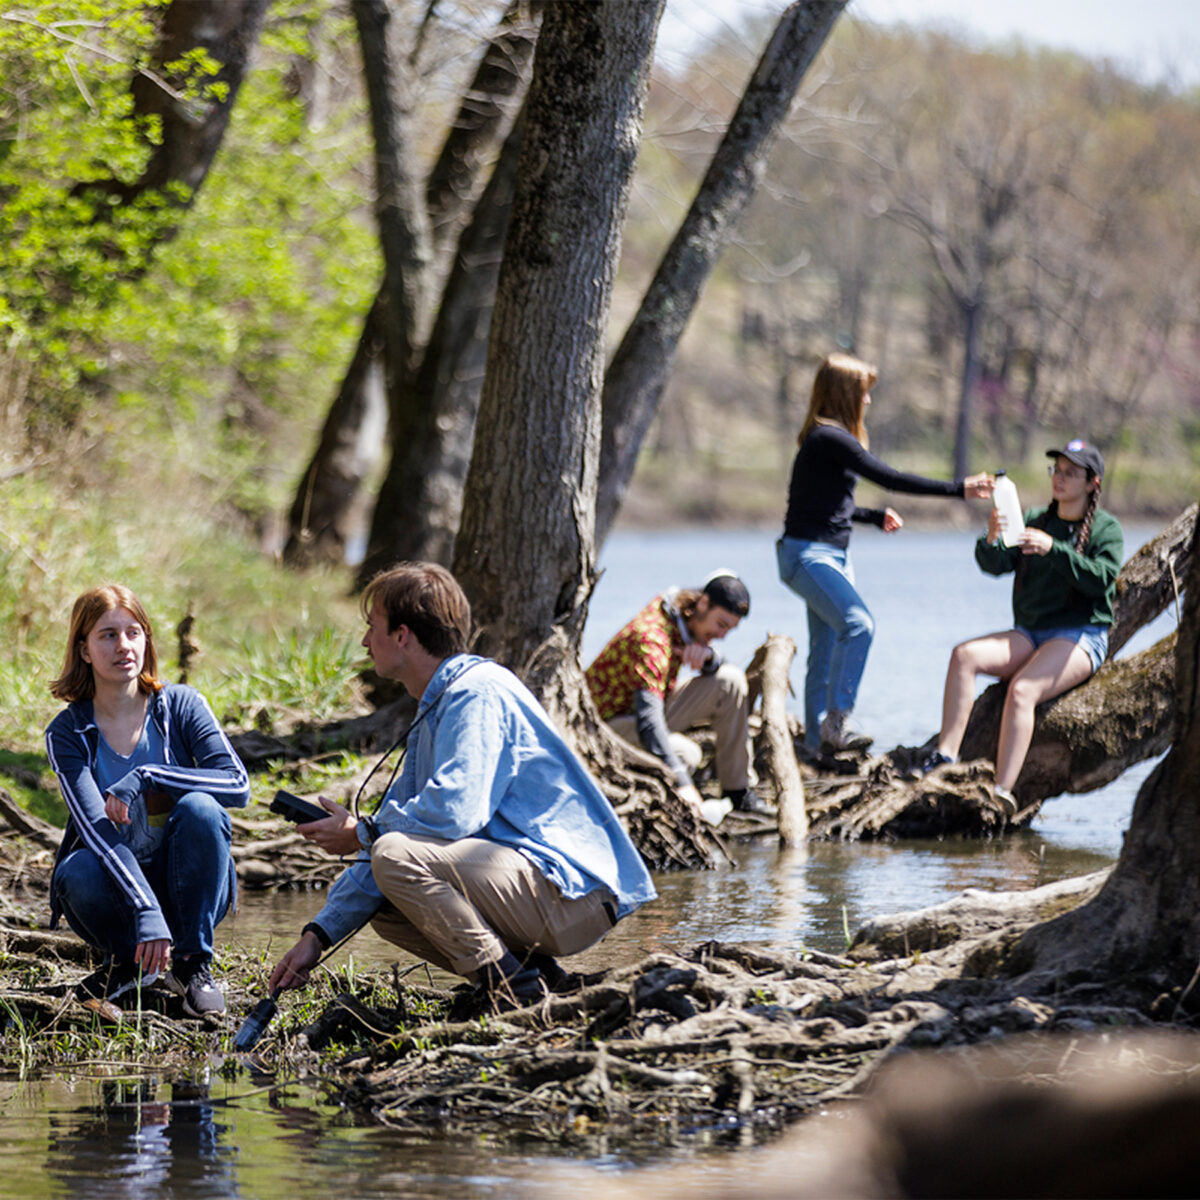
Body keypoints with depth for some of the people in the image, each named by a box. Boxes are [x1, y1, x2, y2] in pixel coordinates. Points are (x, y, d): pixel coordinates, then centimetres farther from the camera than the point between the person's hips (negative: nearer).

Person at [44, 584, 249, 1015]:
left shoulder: (181, 705, -5)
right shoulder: (68, 733, -9)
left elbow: (238, 785, -17)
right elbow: (96, 828, -22)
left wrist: (145, 778, -27)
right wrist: (146, 912, -35)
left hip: (185, 890, 1)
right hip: (117, 890, -1)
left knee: (200, 809, -28)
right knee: (77, 873, -34)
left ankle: (193, 963, -14)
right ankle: (130, 961, -1)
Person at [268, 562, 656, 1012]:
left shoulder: (477, 692, -13)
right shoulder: (432, 713, 19)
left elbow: (454, 811, -27)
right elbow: (398, 829, 21)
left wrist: (361, 835, -9)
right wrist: (317, 936, 16)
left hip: (574, 891, -11)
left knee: (396, 854, -24)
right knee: (384, 909, 18)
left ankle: (506, 983, -16)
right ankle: (534, 975, 7)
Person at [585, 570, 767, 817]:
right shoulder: (652, 637, -31)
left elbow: (713, 667, 6)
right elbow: (648, 718, -39)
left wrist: (707, 654, -22)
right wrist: (682, 783, -49)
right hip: (612, 721, -9)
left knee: (730, 679, -6)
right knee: (686, 754, -35)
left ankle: (738, 790, -1)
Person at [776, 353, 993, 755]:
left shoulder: (826, 439, 15)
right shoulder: (829, 439, -16)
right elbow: (890, 478, -21)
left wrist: (876, 517, 26)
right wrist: (958, 489, -19)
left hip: (832, 556, 11)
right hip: (808, 553, -11)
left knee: (827, 649, 10)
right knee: (858, 624, -25)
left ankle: (819, 738, 13)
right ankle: (836, 721, -25)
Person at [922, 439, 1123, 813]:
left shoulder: (1106, 529, 2)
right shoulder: (1035, 519, 15)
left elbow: (1102, 579, -16)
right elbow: (997, 565, 2)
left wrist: (1053, 549, -26)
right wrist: (991, 541, -21)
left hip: (1081, 638, -6)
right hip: (1029, 634, 6)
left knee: (1022, 690, -32)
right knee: (964, 655, -21)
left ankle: (1003, 792, -44)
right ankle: (946, 756, -30)